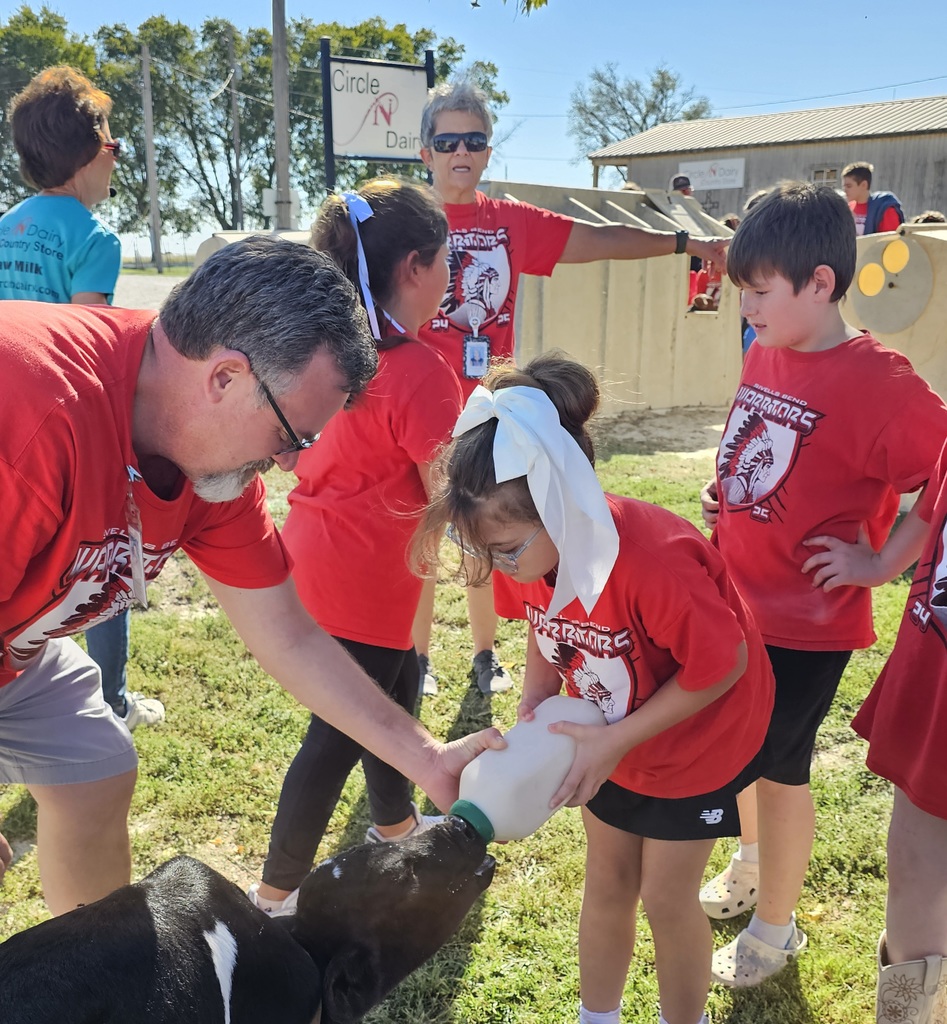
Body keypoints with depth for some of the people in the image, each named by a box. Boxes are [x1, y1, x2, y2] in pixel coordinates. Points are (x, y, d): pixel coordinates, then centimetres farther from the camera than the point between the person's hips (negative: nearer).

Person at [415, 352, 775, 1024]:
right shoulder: (529, 547, -21)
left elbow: (723, 667, -26)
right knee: (607, 881, 18)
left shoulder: (654, 563, -41)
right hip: (608, 734, 5)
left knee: (666, 897, 9)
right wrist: (534, 703, -16)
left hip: (698, 734, -5)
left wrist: (617, 740, -26)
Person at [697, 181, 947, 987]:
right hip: (736, 600, 7)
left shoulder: (879, 385, -22)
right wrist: (724, 504, 5)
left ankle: (775, 929, 34)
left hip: (807, 620, -7)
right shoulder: (764, 355, 1)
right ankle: (753, 864, 51)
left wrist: (876, 559, -19)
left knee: (781, 767, 10)